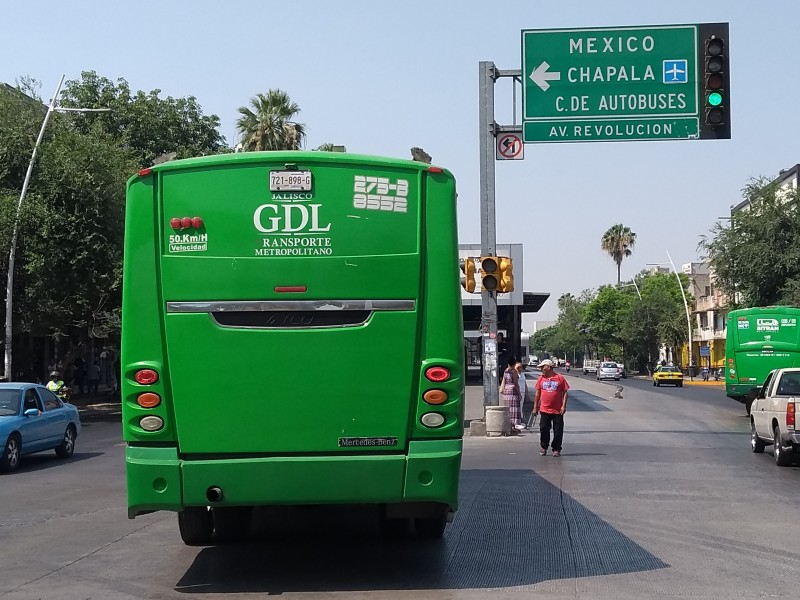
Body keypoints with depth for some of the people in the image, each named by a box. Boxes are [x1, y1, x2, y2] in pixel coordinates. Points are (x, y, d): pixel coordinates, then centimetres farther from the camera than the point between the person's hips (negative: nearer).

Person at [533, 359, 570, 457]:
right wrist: (535, 407, 10)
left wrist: (564, 406, -9)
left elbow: (565, 392, 0)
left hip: (557, 411, -2)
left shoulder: (560, 378, -2)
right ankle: (544, 447, 21)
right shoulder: (541, 378, 7)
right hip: (544, 410, 2)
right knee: (544, 430, 6)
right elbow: (537, 393, 12)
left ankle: (556, 449, 11)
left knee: (558, 431, 1)